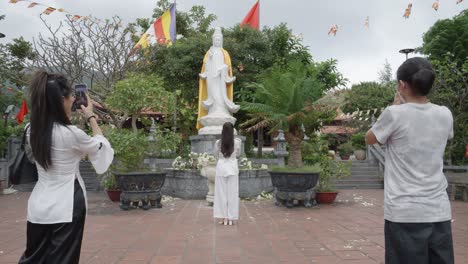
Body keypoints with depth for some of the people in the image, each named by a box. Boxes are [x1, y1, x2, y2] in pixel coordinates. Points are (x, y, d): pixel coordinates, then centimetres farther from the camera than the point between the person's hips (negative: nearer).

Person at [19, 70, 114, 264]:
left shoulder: (32, 131, -1)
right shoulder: (71, 133, -19)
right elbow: (101, 144, -1)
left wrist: (70, 115, 14)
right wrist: (91, 117, 10)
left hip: (39, 206, 6)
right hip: (65, 207, -6)